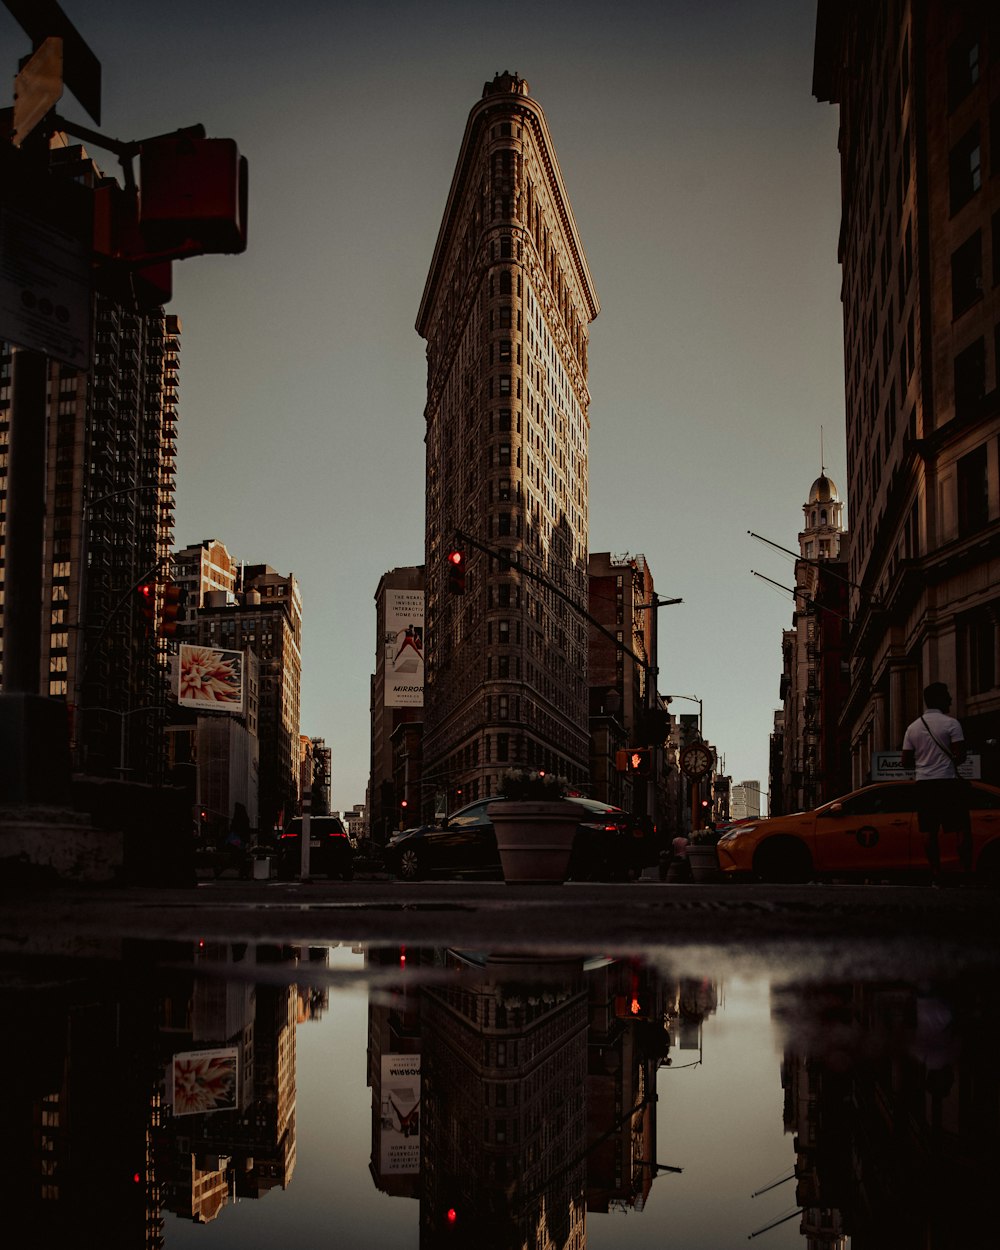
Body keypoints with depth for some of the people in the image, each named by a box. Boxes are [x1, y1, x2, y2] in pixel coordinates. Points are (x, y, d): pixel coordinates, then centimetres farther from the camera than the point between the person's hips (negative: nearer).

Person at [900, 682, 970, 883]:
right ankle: (968, 870, -8)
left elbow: (906, 762, 8)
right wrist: (948, 760, 8)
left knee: (929, 831, 5)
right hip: (947, 781, -4)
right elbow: (960, 755, -12)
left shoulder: (913, 727, 7)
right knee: (962, 828, 0)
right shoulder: (950, 723, -7)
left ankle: (936, 874, 3)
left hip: (923, 783, 4)